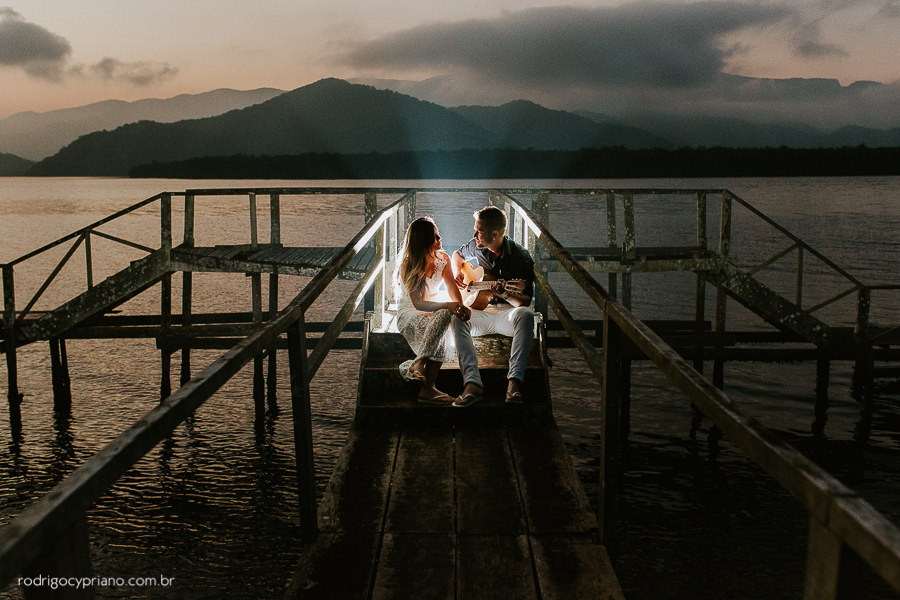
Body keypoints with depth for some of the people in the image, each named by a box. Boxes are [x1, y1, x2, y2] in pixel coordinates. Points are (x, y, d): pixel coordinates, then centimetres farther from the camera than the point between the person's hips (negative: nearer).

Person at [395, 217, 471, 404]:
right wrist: (448, 305, -36)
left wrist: (460, 306, -21)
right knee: (444, 314, -35)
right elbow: (418, 304, -22)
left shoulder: (442, 258, 2)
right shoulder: (407, 265, -15)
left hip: (432, 314, 5)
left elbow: (452, 289, 2)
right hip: (409, 315, -5)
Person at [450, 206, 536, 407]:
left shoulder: (521, 257, -11)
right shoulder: (476, 247, 3)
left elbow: (524, 301, -11)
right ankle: (472, 382, -43)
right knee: (456, 317, -31)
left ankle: (514, 380, -44)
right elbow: (457, 255, 27)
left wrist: (506, 295, -32)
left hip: (507, 312, -3)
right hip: (480, 311, 3)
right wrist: (457, 273, 6)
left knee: (525, 315, -39)